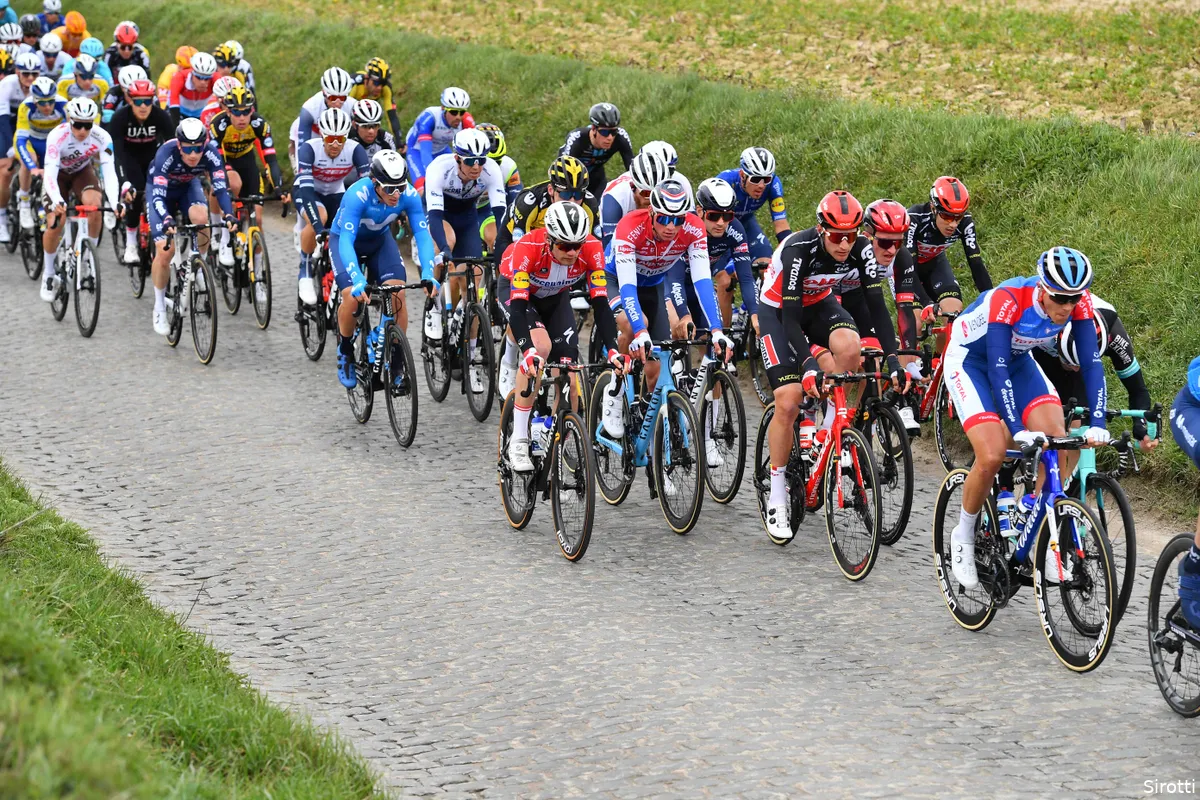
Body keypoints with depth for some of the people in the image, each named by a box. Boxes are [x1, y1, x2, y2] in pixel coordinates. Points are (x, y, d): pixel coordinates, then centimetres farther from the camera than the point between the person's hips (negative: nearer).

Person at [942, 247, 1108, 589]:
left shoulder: (1078, 302, -23)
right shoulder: (1008, 300, -37)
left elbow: (1091, 363, -24)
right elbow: (997, 370, -40)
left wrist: (1097, 423, -36)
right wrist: (1018, 429, -48)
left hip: (1019, 360, 5)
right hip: (969, 361, -5)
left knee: (1058, 442, -15)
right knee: (992, 456, -20)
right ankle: (964, 536, 4)